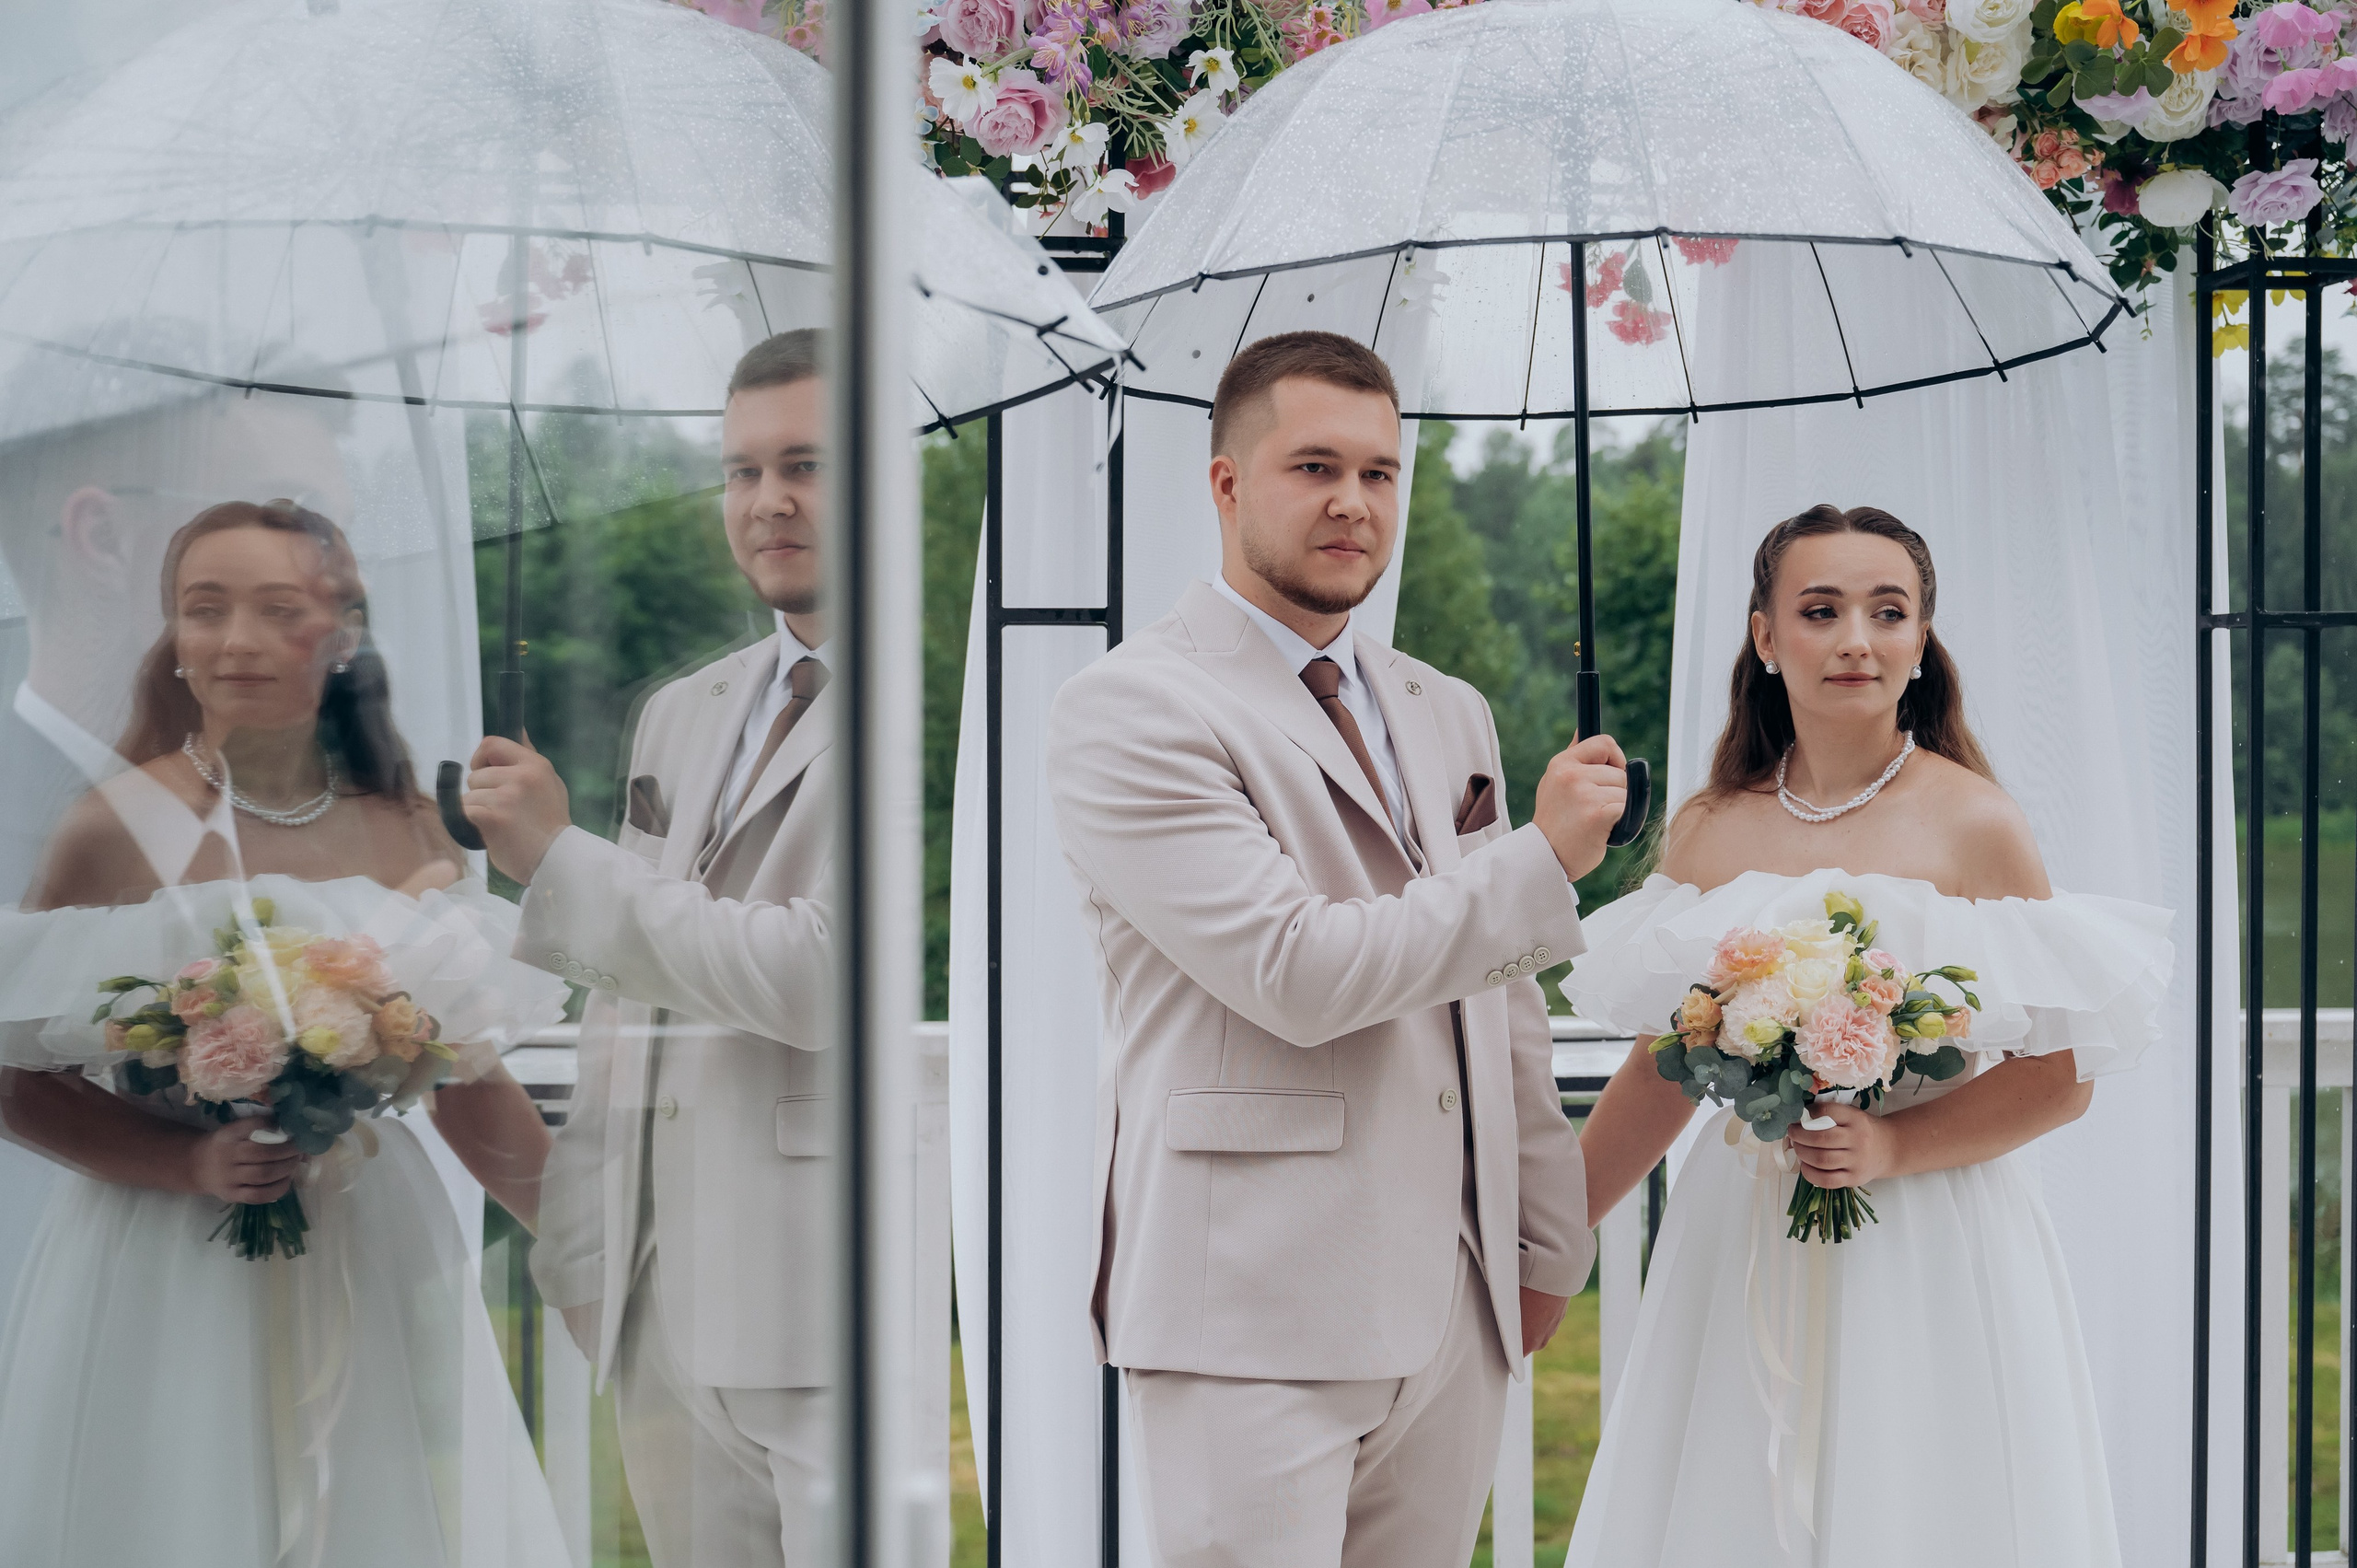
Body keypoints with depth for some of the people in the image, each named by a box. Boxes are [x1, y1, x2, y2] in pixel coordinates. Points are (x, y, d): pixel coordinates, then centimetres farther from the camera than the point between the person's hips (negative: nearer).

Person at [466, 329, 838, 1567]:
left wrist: (560, 862, -13)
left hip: (837, 1319, -7)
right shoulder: (681, 715, 19)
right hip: (666, 1306, 7)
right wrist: (580, 1257, 16)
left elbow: (831, 975, -18)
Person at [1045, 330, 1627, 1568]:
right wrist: (1544, 858, -9)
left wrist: (1547, 1242, 19)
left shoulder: (1448, 716, 17)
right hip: (1253, 1317, -6)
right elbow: (1297, 973, -16)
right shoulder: (1128, 709, -7)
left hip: (1455, 1319, 6)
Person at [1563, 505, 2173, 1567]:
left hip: (1932, 1251, -3)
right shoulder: (1706, 832, 5)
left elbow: (2061, 1076, -6)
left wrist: (1893, 1145, -19)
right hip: (1741, 1251, 3)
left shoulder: (1972, 825, -6)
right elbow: (1660, 1073, 14)